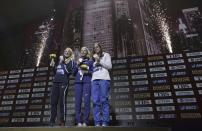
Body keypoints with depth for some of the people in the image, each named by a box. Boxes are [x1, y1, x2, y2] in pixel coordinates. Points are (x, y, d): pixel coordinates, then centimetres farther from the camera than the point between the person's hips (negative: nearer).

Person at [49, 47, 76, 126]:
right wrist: (52, 59, 14)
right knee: (53, 102, 2)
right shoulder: (59, 60, 22)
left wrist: (63, 62, -7)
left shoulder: (71, 62, 7)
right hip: (55, 82, 5)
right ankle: (52, 121, 8)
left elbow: (68, 71, -8)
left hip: (64, 82, -5)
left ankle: (62, 121, -1)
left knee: (62, 102, -8)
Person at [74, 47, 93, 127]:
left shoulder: (90, 62, 20)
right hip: (78, 82, 2)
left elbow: (93, 72, 12)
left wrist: (87, 72, -7)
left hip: (87, 82, -2)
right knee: (78, 101, -7)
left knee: (86, 101, -13)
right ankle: (78, 122, -4)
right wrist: (77, 65, 5)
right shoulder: (77, 61, 27)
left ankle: (85, 122, -10)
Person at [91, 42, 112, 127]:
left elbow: (109, 66, 6)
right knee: (95, 101, -7)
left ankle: (105, 123, -10)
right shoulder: (93, 58, 31)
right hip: (94, 80, 4)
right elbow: (92, 69, 24)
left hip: (104, 79, -4)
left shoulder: (106, 55, 19)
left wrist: (99, 61, -2)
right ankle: (97, 123, -6)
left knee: (104, 100, -11)